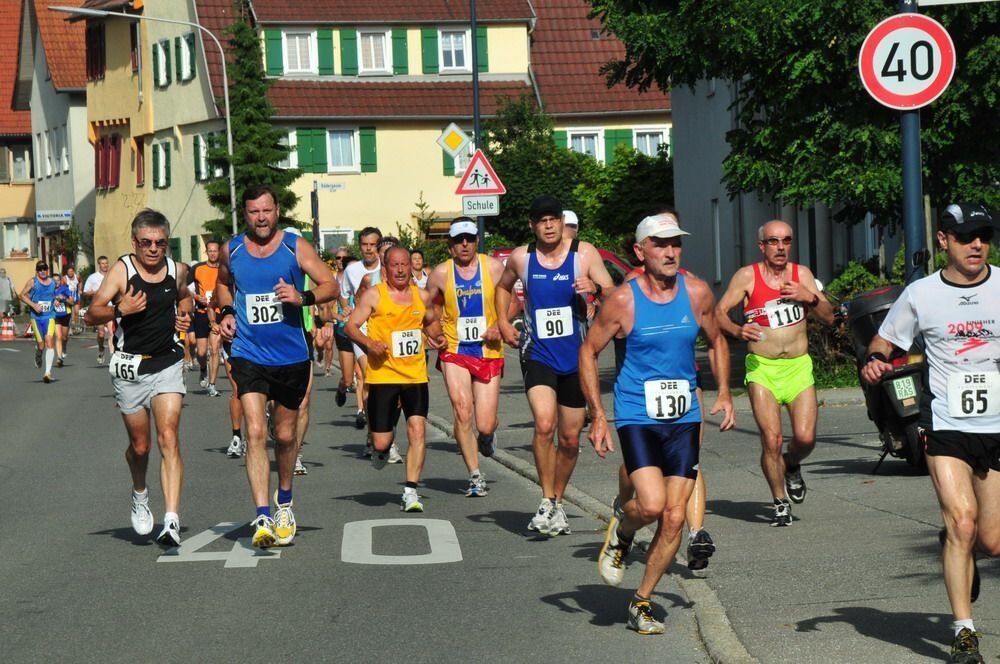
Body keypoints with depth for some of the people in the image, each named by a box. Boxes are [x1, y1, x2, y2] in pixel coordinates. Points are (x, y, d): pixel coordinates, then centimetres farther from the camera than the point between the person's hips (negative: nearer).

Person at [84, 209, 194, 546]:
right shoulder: (122, 270, -9)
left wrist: (184, 313, 7)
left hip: (168, 364, 1)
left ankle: (171, 520, -20)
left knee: (168, 438, -14)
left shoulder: (177, 270, 3)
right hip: (130, 368, -1)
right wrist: (120, 309, -32)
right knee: (140, 446, 10)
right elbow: (91, 315, -14)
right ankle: (140, 495, 43)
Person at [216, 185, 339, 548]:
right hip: (248, 355, 0)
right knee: (255, 432, -16)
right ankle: (262, 517, -22)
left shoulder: (296, 247, -3)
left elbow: (331, 286, -1)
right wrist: (226, 312, 5)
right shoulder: (231, 250, 3)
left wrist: (303, 297, -19)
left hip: (292, 356, 0)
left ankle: (284, 502, 38)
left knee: (285, 435, 13)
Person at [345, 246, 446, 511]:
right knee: (381, 443, -1)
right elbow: (351, 325, -4)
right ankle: (382, 449, 37)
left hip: (415, 376, 3)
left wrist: (437, 336, 6)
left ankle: (411, 491, -6)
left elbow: (431, 322, 28)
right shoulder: (373, 295, -3)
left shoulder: (422, 296, 9)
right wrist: (369, 343, -21)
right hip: (382, 376, -3)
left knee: (418, 430, -13)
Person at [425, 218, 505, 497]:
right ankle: (475, 476, -1)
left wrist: (500, 327, -10)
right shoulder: (440, 273, 1)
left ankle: (487, 436, 37)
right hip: (455, 351, 0)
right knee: (462, 412, -15)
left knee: (485, 425, -3)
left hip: (489, 352, 0)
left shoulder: (493, 267, -1)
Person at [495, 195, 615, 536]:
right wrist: (503, 322, 9)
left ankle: (557, 501, 27)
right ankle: (547, 502, -13)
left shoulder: (584, 253, -3)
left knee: (570, 439, 8)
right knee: (544, 424, -23)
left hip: (575, 357, 1)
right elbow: (503, 287, 23)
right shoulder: (521, 258, 1)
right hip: (537, 355, -1)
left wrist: (595, 288, -27)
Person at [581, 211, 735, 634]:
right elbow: (588, 351, 1)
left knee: (674, 517, -1)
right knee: (652, 504, -22)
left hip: (684, 417, 3)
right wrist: (597, 416, -5)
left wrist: (724, 393, 6)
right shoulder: (623, 301, -8)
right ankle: (620, 535, 15)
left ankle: (641, 604, 14)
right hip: (636, 415, -3)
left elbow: (716, 341, 18)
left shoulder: (697, 293, 1)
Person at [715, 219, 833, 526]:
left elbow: (828, 317, 10)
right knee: (771, 440, -12)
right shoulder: (747, 276, 1)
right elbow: (718, 312, -2)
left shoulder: (801, 274, 9)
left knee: (805, 438, -11)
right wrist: (737, 330, -22)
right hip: (761, 368, -2)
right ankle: (781, 503, 7)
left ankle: (791, 466, 25)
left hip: (798, 366, 2)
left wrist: (811, 298, -10)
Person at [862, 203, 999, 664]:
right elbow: (884, 342, 12)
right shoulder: (921, 294, 1)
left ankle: (957, 555, 42)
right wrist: (874, 362, -9)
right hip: (946, 425, -2)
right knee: (962, 520, -17)